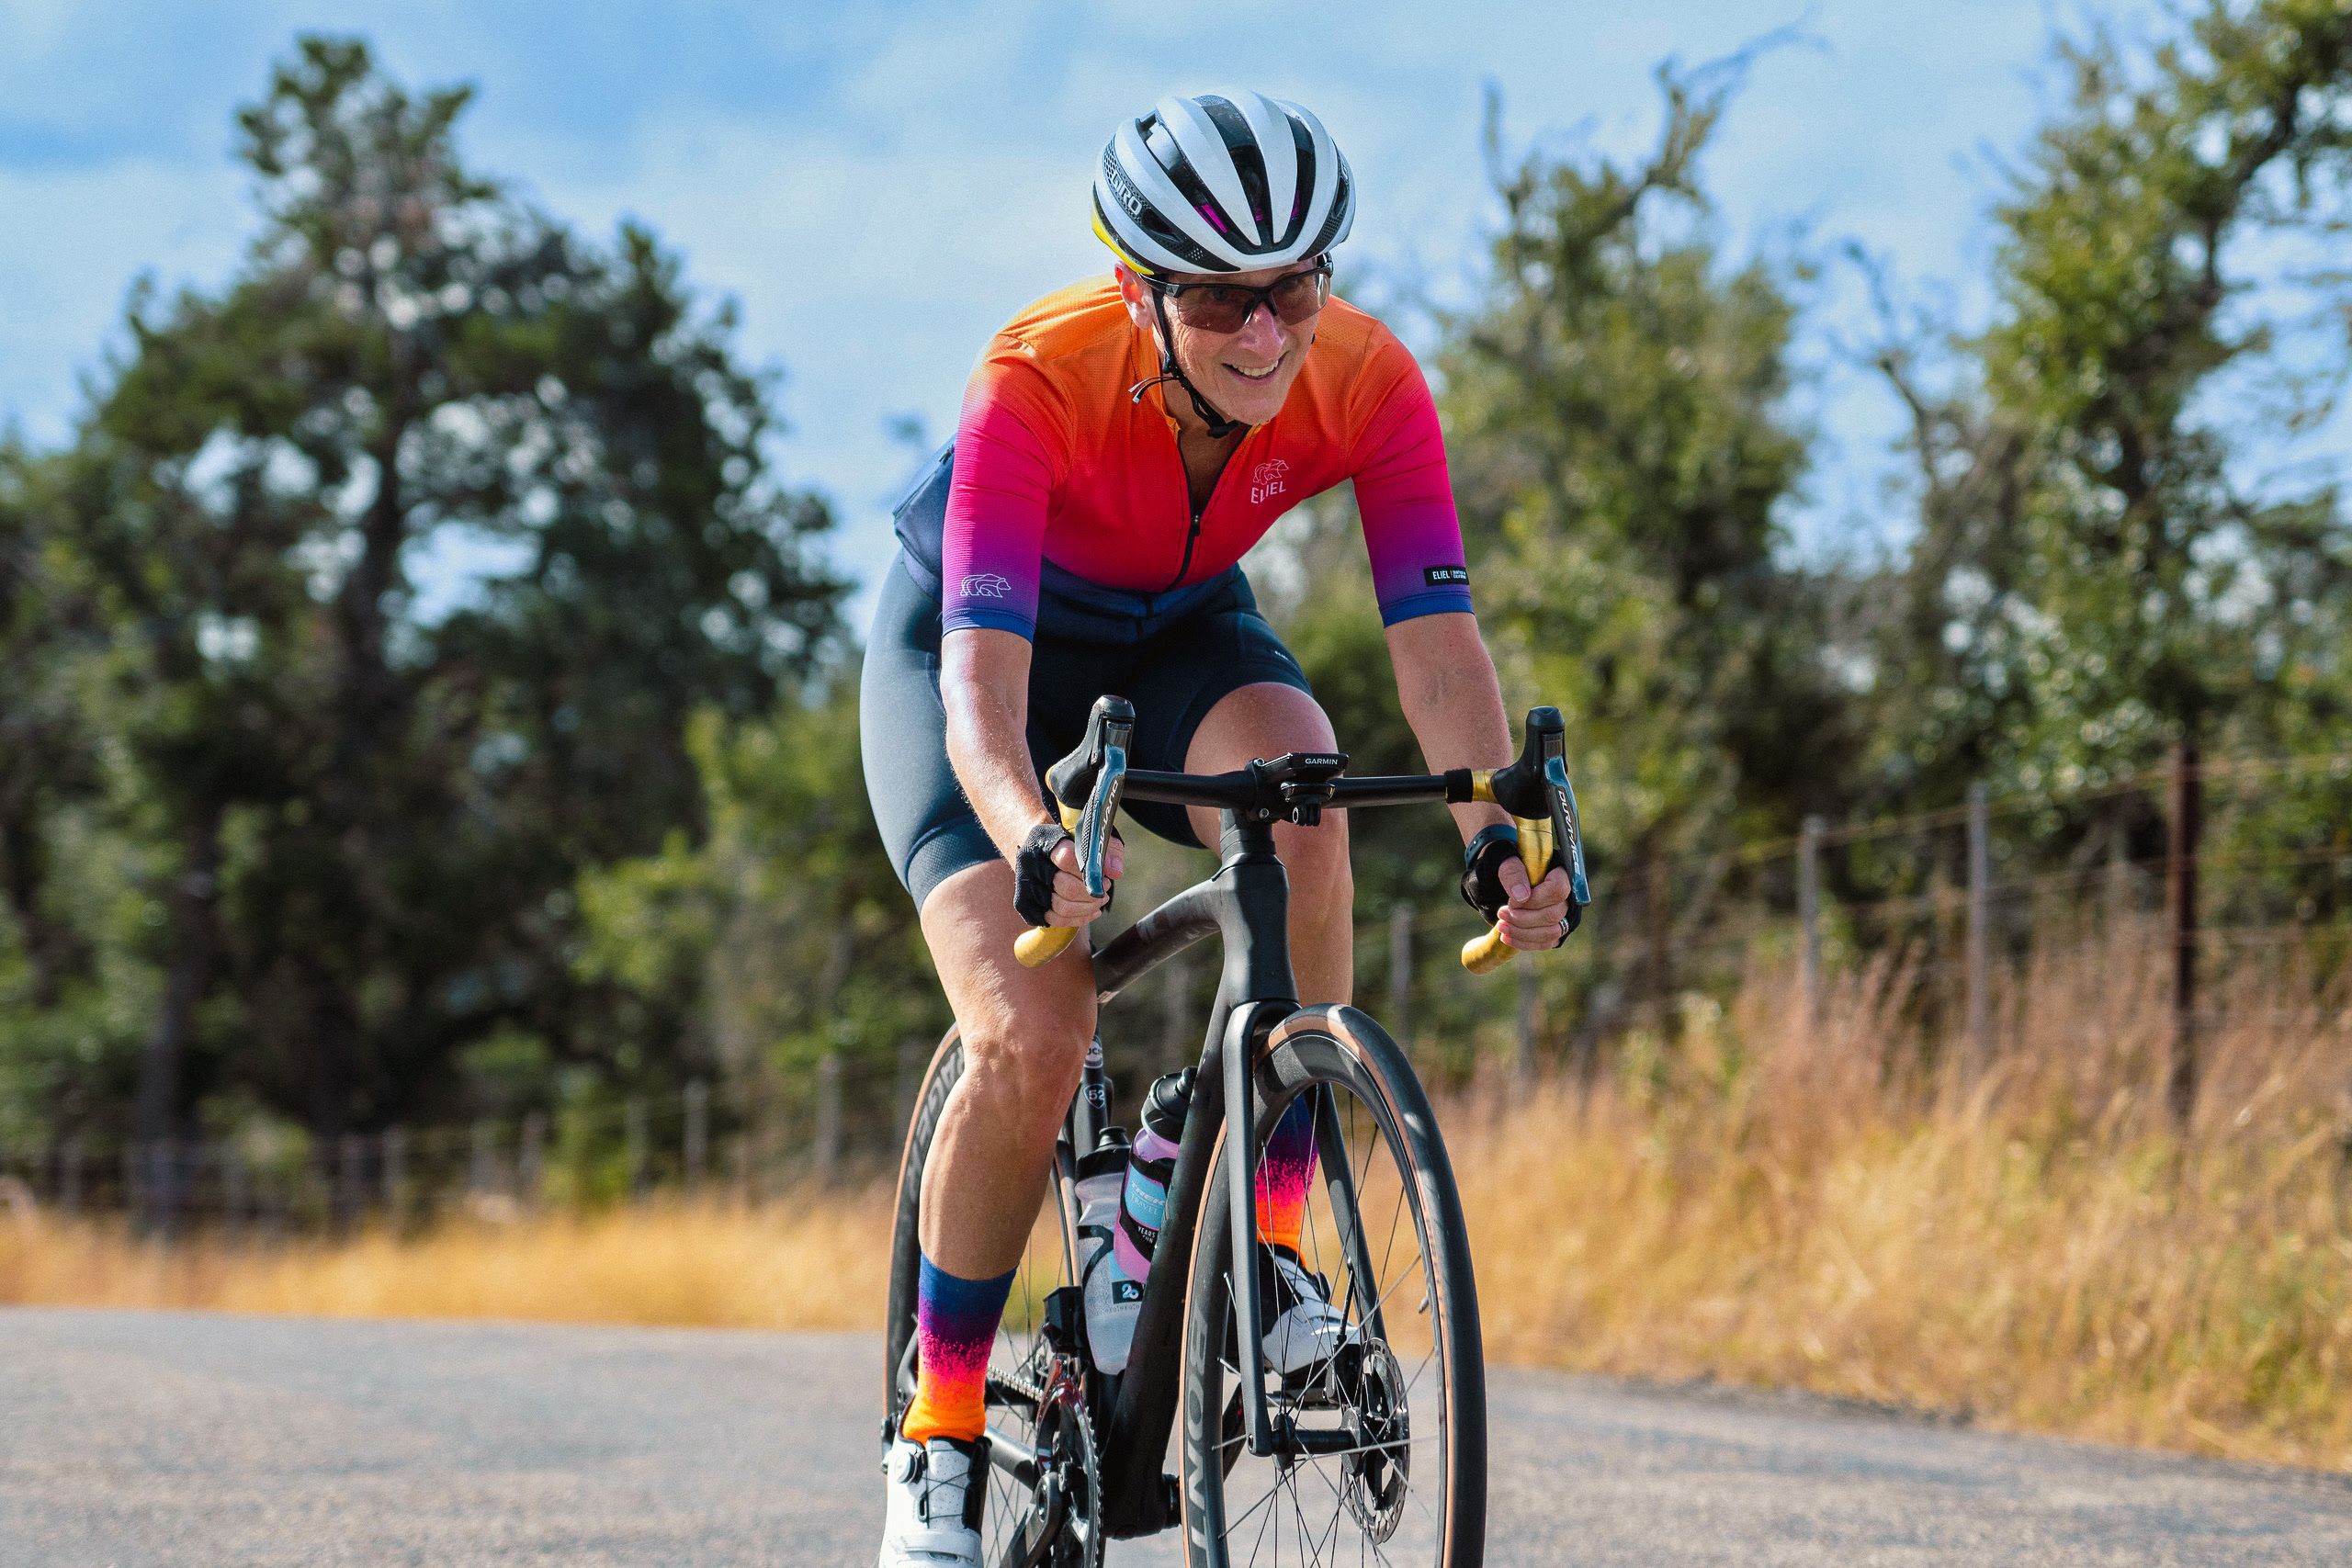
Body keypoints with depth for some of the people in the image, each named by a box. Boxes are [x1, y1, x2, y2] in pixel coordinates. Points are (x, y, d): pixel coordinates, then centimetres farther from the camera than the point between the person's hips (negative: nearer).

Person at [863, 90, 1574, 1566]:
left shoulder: (1368, 381, -27)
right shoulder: (1038, 378, -36)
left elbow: (1437, 634, -31)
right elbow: (984, 671, -44)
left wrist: (1498, 828, -49)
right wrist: (1032, 841, -63)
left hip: (1178, 637, 3)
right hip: (971, 638, -3)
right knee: (1032, 1041, -22)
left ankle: (1275, 1253, -22)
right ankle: (939, 1431, -2)